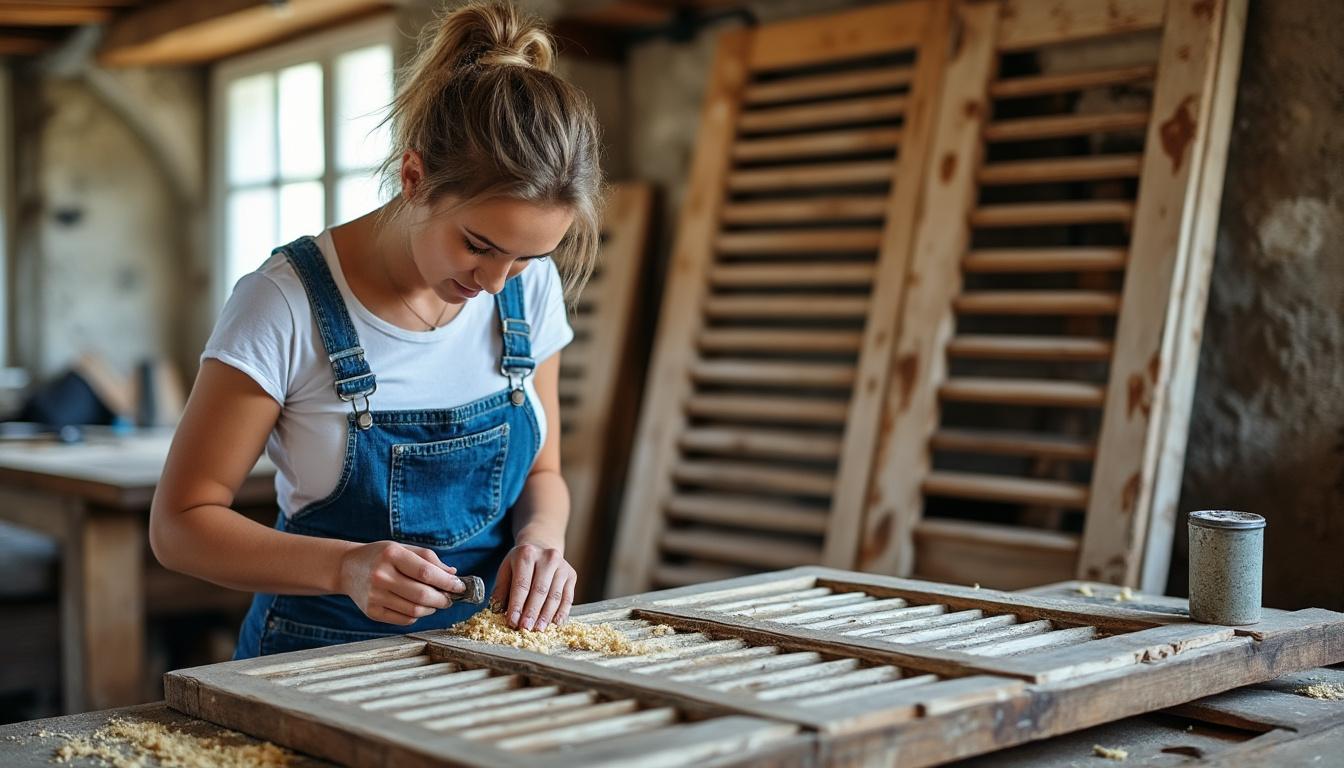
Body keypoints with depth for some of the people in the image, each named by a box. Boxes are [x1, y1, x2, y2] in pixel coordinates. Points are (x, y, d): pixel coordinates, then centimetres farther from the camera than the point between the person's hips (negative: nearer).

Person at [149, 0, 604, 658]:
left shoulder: (531, 288, -1)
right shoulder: (288, 304, -14)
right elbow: (180, 524, -10)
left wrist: (539, 537, -11)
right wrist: (347, 566, -25)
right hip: (325, 662, -3)